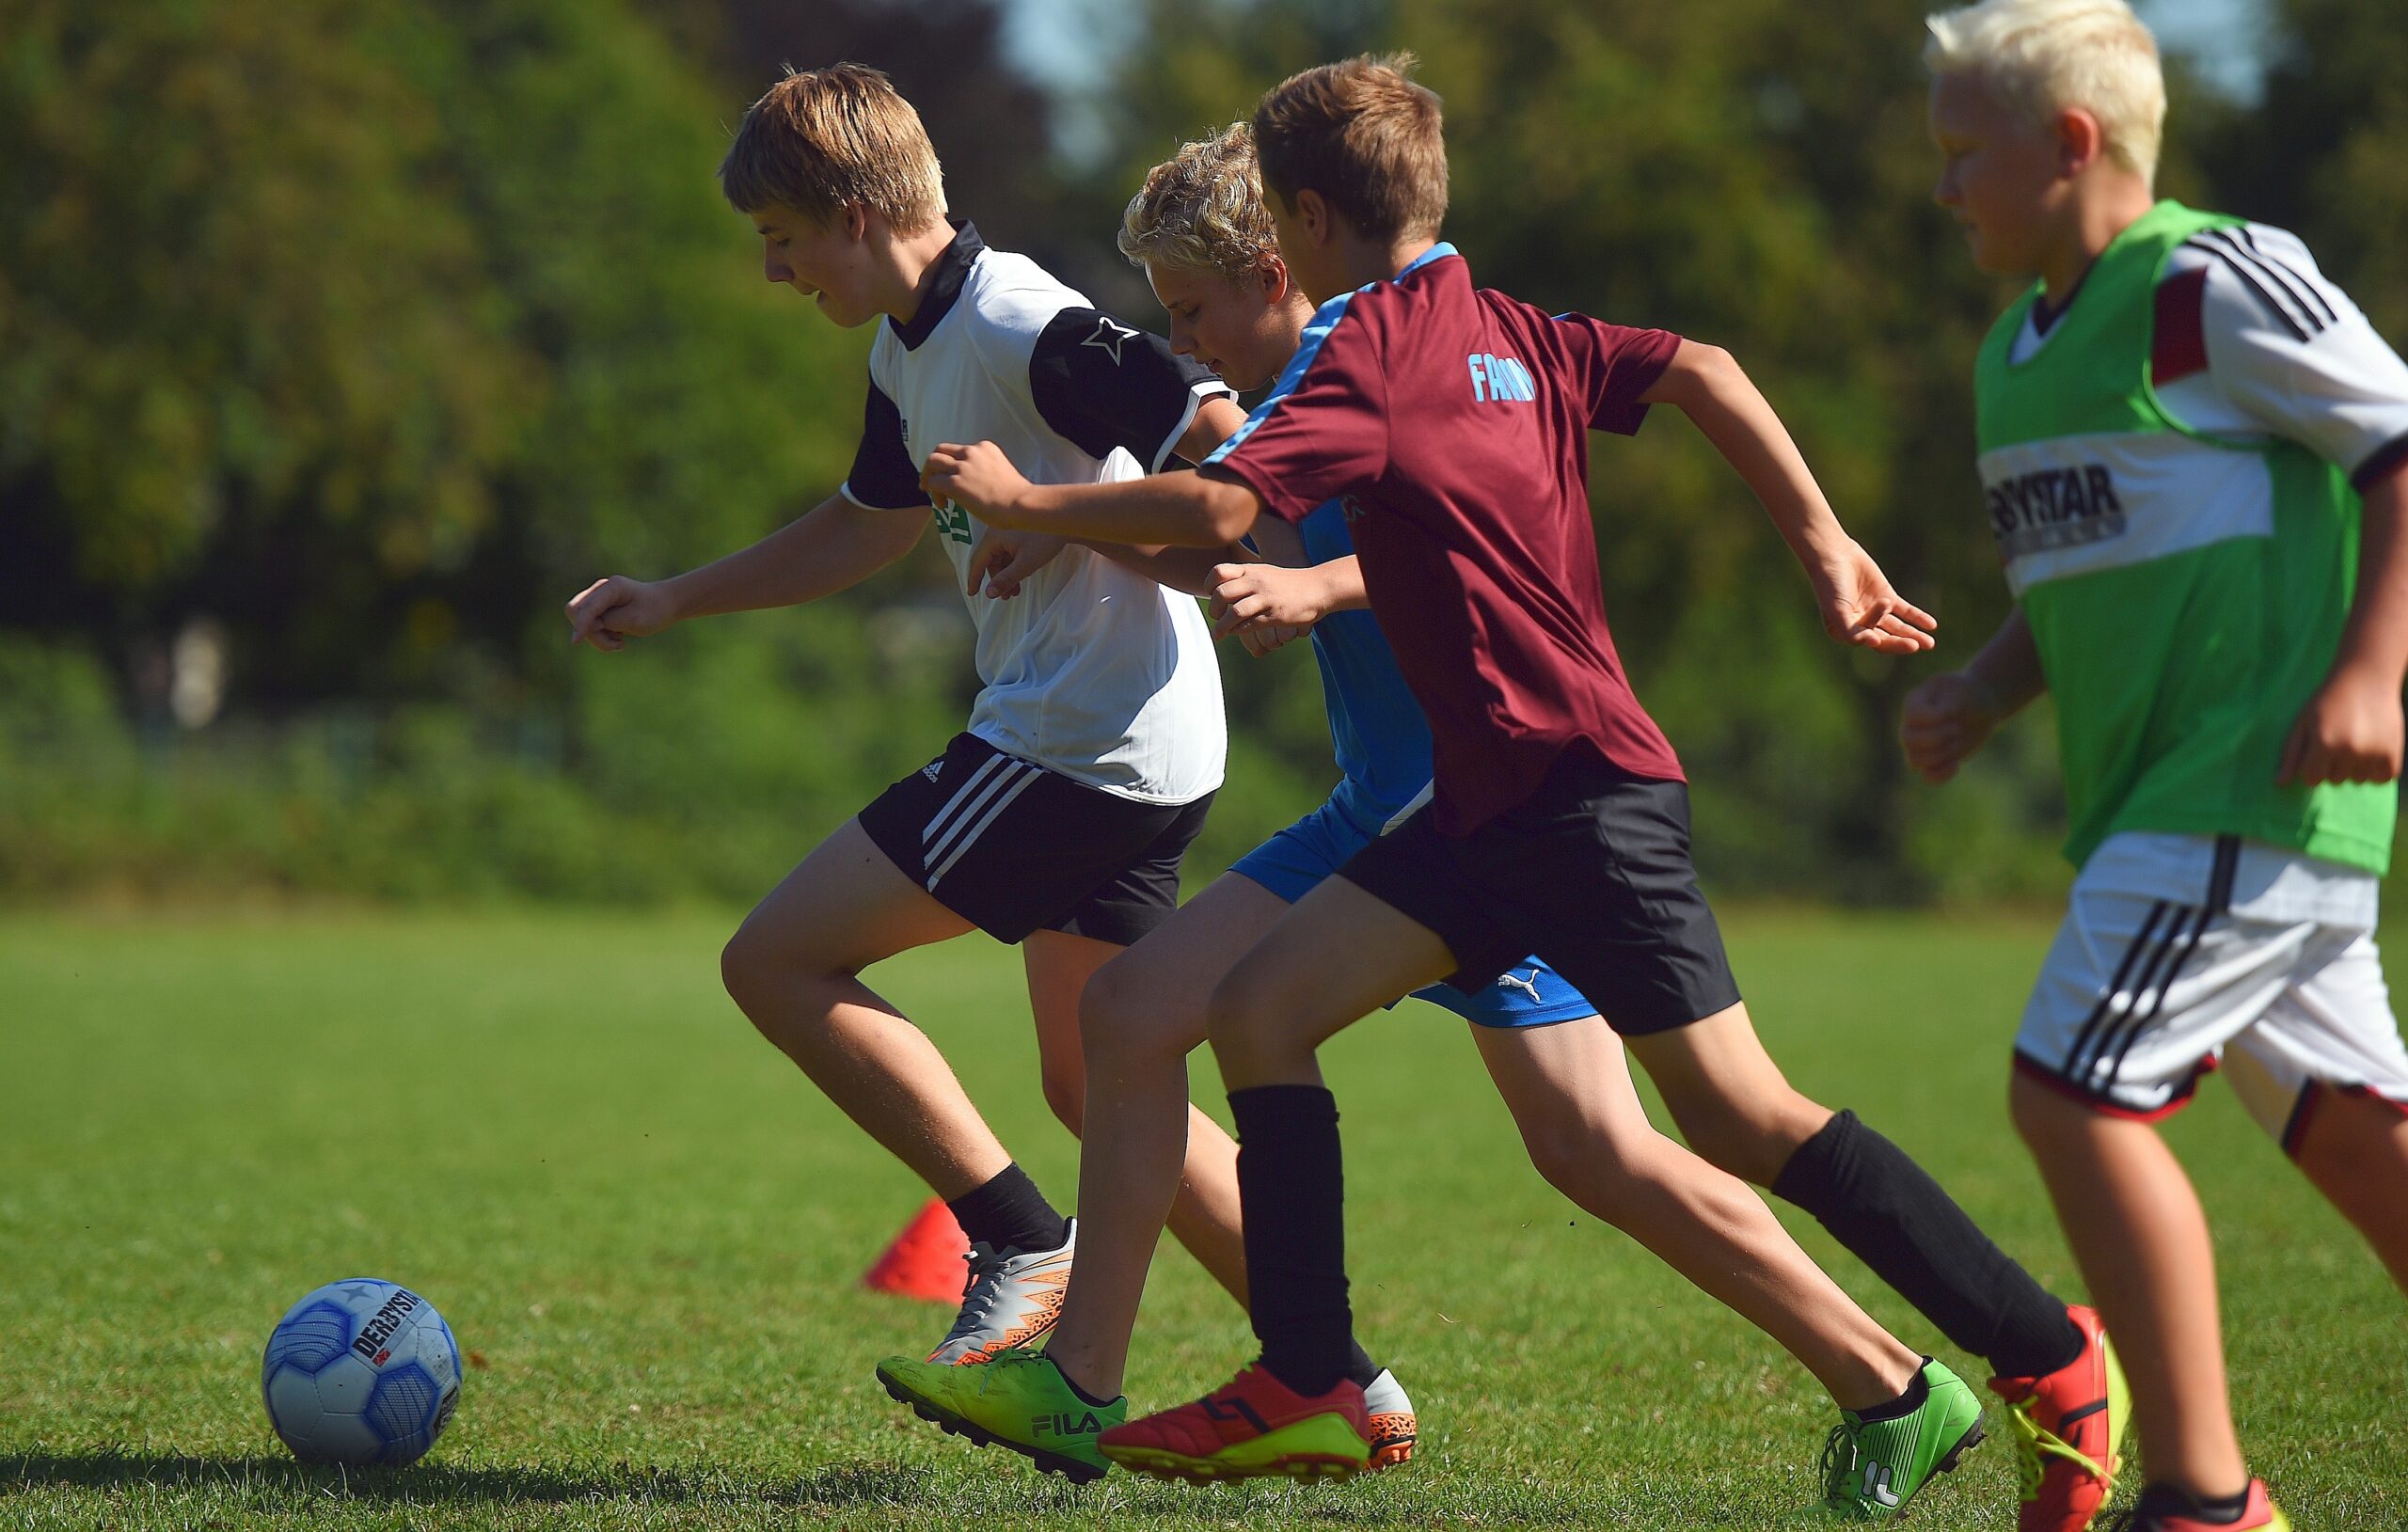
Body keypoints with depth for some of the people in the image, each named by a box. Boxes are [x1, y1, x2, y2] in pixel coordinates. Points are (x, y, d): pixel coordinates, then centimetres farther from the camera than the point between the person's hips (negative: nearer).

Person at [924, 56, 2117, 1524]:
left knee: (1741, 1116, -8)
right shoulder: (1507, 332, 14)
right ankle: (1307, 1388, 4)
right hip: (1495, 802, 9)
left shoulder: (1366, 347, -11)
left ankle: (2054, 1356, -3)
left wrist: (1021, 500, -9)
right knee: (1261, 1007, 4)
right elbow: (1703, 371, 8)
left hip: (1584, 792, -9)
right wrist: (1826, 547, 8)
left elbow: (1219, 507, -21)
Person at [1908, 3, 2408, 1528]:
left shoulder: (2215, 283, -10)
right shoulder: (2023, 349, 18)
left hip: (2253, 780, -9)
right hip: (2160, 795, 9)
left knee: (2077, 1093, -13)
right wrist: (1984, 691, 9)